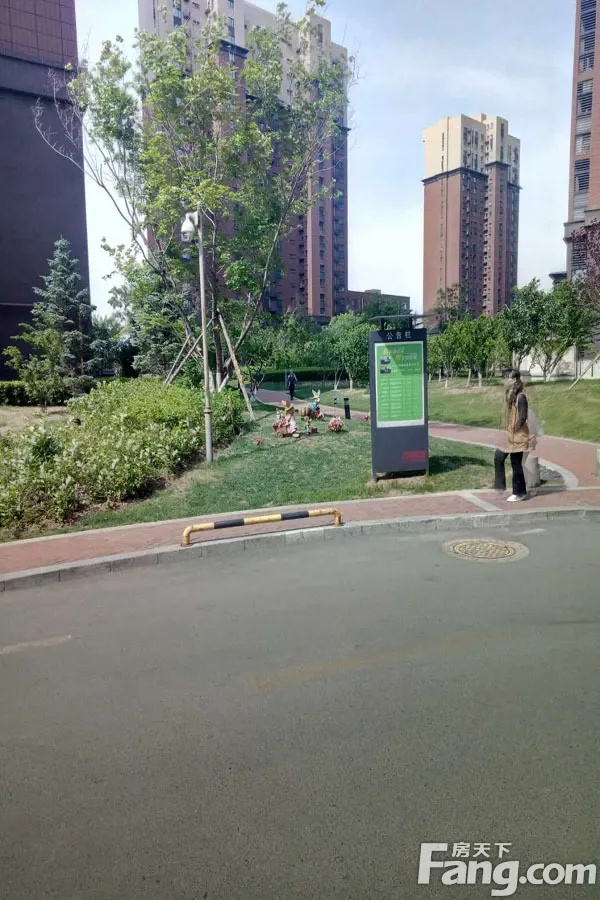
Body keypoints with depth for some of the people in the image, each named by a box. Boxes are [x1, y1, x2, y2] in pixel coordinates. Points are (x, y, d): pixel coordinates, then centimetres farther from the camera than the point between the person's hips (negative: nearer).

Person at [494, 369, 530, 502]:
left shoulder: (520, 397, -19)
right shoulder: (510, 395, 9)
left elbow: (523, 417, -22)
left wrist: (515, 430, -15)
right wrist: (506, 430, 12)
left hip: (517, 436, -9)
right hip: (509, 434, 9)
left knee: (516, 464, 0)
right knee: (498, 458, 11)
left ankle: (519, 493, 12)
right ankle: (500, 485, 23)